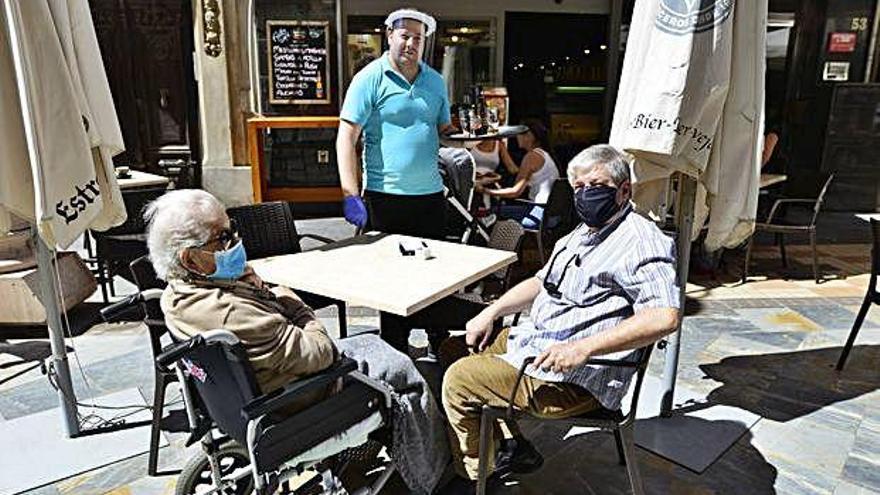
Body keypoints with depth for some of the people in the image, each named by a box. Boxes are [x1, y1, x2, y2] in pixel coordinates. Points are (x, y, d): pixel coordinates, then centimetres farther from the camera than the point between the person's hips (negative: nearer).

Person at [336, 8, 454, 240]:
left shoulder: (436, 81, 12)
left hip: (431, 195, 5)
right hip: (384, 195, -5)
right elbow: (346, 138, -9)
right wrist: (351, 196, -17)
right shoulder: (370, 78, -4)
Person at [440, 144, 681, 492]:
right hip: (536, 339, 11)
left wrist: (583, 348, -33)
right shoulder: (584, 233, 16)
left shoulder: (639, 241, -18)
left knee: (458, 380, -13)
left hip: (575, 379, -11)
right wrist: (491, 312, 10)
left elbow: (665, 316, -30)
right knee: (454, 348, 14)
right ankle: (516, 447, 18)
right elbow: (542, 282, 23)